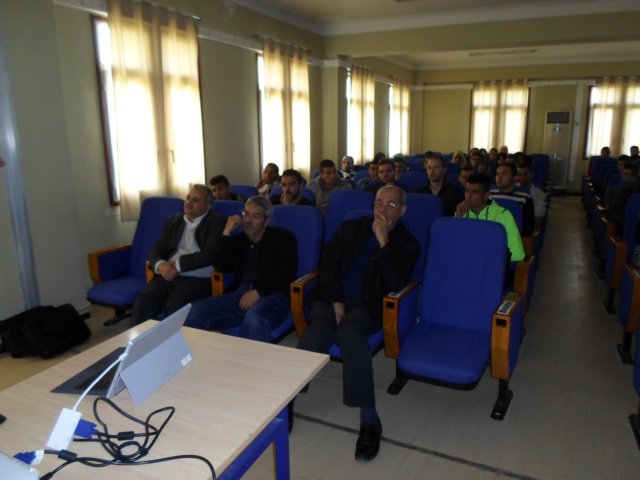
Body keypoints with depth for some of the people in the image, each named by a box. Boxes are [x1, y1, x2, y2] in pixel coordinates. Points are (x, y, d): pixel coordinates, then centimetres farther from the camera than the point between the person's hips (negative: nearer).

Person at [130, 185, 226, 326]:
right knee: (143, 301, -24)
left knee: (174, 305, -33)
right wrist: (160, 265, -9)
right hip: (168, 275, 5)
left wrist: (177, 264, -11)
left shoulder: (216, 221, 3)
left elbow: (210, 255, -10)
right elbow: (156, 250, 15)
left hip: (198, 279, -4)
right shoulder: (173, 221, 20)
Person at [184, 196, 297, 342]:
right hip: (240, 293, 5)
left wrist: (258, 291, -17)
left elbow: (286, 275, -4)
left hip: (271, 294, -4)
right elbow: (221, 267, 11)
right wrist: (226, 234, 4)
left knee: (253, 320, -40)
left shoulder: (282, 237, 10)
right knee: (196, 311, -21)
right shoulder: (239, 239, 23)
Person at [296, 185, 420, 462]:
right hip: (331, 297, 2)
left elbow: (395, 284, -7)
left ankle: (369, 420, -28)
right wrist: (335, 300, -7)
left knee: (350, 333, -36)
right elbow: (327, 263, 7)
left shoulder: (407, 245, 8)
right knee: (318, 334, -31)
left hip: (365, 305, -2)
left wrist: (384, 243, -13)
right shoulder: (352, 228, 15)